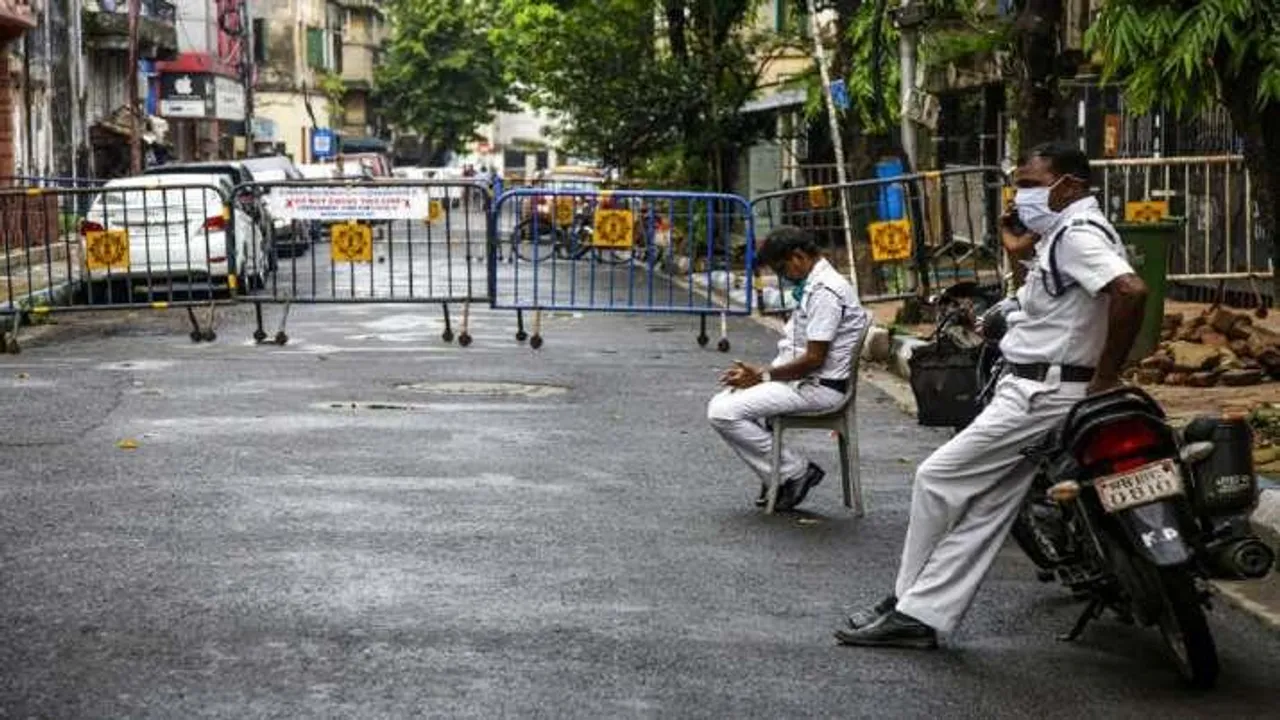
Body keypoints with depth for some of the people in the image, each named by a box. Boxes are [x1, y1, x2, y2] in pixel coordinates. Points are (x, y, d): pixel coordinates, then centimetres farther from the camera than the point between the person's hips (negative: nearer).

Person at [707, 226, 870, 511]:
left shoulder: (825, 291, -18)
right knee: (719, 405, 4)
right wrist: (757, 373, 5)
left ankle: (797, 472, -7)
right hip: (801, 380, 11)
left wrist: (763, 376, -11)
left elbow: (814, 359, -21)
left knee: (725, 413, -17)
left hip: (819, 388, -11)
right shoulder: (811, 286, 16)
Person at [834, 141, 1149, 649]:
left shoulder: (1078, 234, -16)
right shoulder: (1065, 234, 17)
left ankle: (909, 604, 9)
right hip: (1032, 390, 10)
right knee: (983, 508, 8)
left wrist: (1105, 379, -24)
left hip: (1042, 394, -10)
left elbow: (1130, 291, -32)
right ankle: (921, 615, 11)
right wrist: (1024, 250, 12)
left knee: (938, 478, -3)